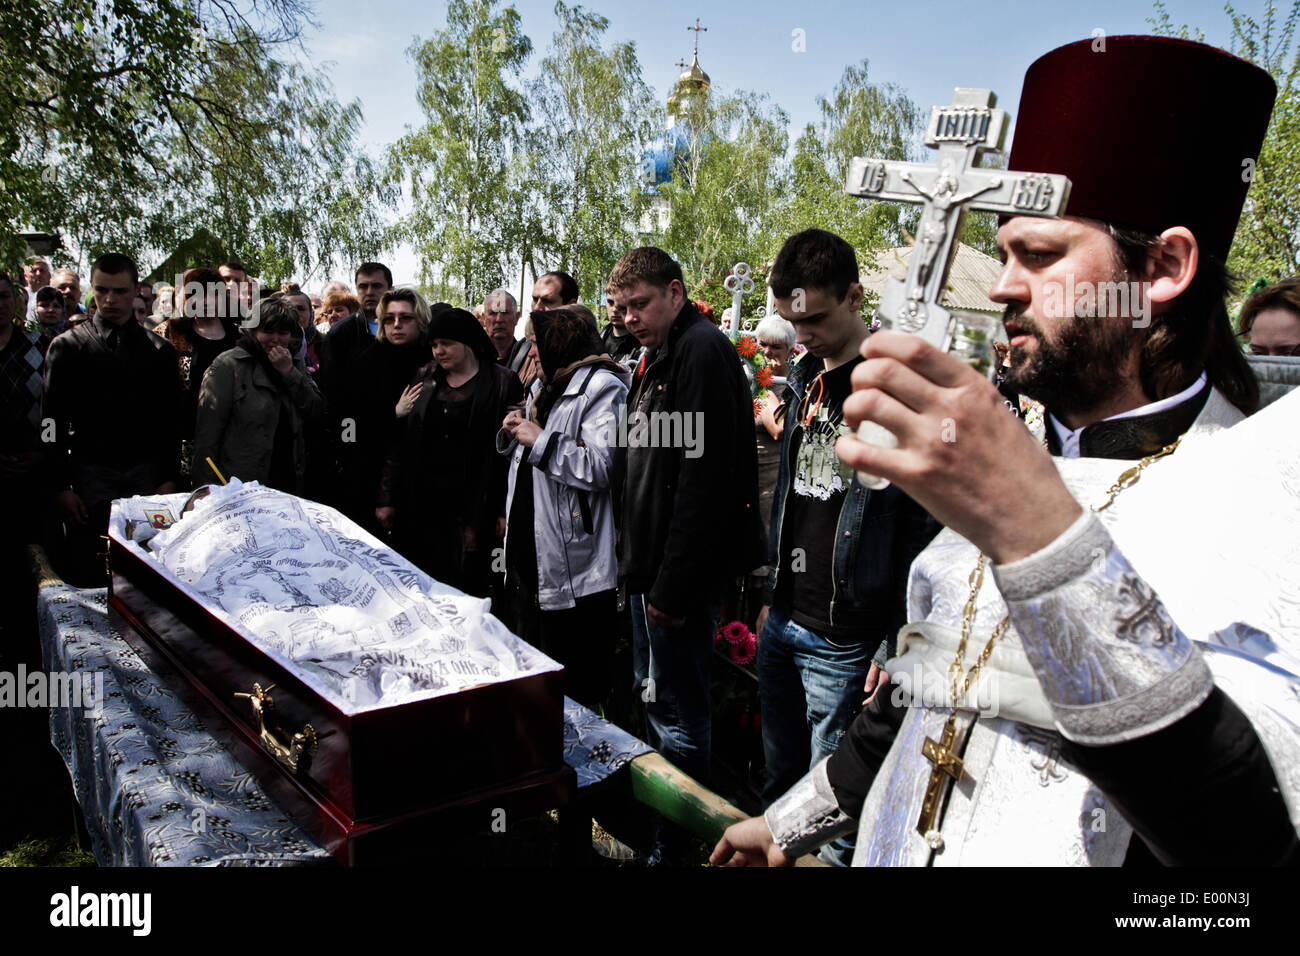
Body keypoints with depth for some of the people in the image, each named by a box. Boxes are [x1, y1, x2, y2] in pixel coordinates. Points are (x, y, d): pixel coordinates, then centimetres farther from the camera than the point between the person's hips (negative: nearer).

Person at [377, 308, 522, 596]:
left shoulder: (502, 383, -3)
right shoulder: (426, 379, 11)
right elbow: (400, 442, 12)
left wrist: (505, 510, -10)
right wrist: (387, 499, 9)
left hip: (472, 506, -4)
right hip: (422, 502, 4)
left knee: (465, 588, 0)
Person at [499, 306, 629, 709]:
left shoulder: (601, 387, -13)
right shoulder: (547, 388, 18)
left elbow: (602, 466, -26)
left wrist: (540, 439, -18)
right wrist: (514, 434, 8)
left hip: (573, 567, -10)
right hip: (531, 555, 10)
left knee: (576, 692, 1)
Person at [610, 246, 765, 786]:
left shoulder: (701, 349, -16)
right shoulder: (656, 358, 16)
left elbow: (704, 477, -24)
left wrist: (673, 585, -23)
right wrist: (638, 565, 18)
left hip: (680, 574, -11)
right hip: (649, 566, 11)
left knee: (676, 711, 0)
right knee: (654, 698, 22)